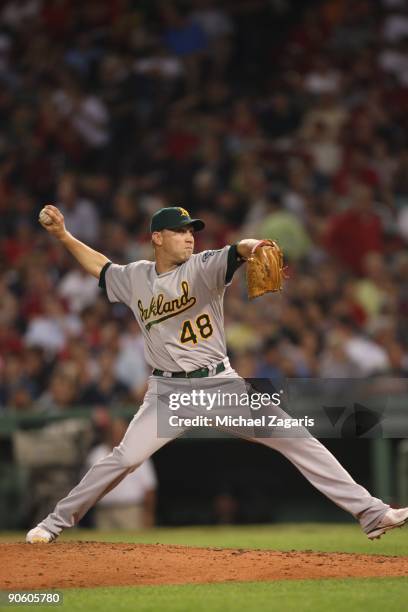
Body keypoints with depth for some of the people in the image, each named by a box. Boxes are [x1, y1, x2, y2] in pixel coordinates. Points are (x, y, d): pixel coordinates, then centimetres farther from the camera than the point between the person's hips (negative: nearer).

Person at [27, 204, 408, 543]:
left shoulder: (203, 268, -5)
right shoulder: (135, 278, 6)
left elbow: (234, 253, -27)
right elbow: (101, 266, 27)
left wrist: (251, 246, -50)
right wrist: (63, 235, 20)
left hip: (220, 384, -1)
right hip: (168, 391, 1)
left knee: (295, 438, -9)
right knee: (124, 459, -10)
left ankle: (370, 512, -10)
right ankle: (56, 522, 10)